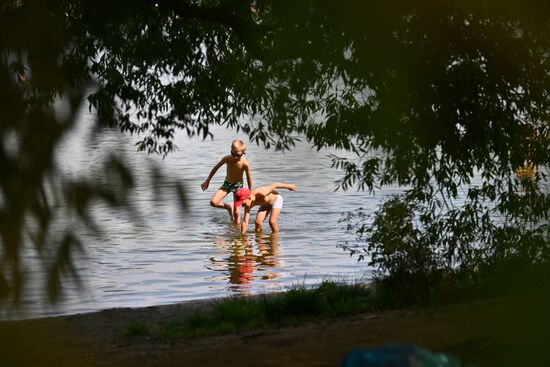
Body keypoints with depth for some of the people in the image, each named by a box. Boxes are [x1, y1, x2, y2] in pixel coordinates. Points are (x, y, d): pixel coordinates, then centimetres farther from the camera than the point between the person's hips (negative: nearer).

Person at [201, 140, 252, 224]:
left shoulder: (245, 163, -25)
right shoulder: (227, 159, -19)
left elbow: (249, 178, -11)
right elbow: (216, 168, -2)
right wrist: (207, 181, 4)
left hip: (238, 185, -3)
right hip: (227, 183, 3)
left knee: (236, 212, -3)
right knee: (213, 202, -15)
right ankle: (229, 207, 14)